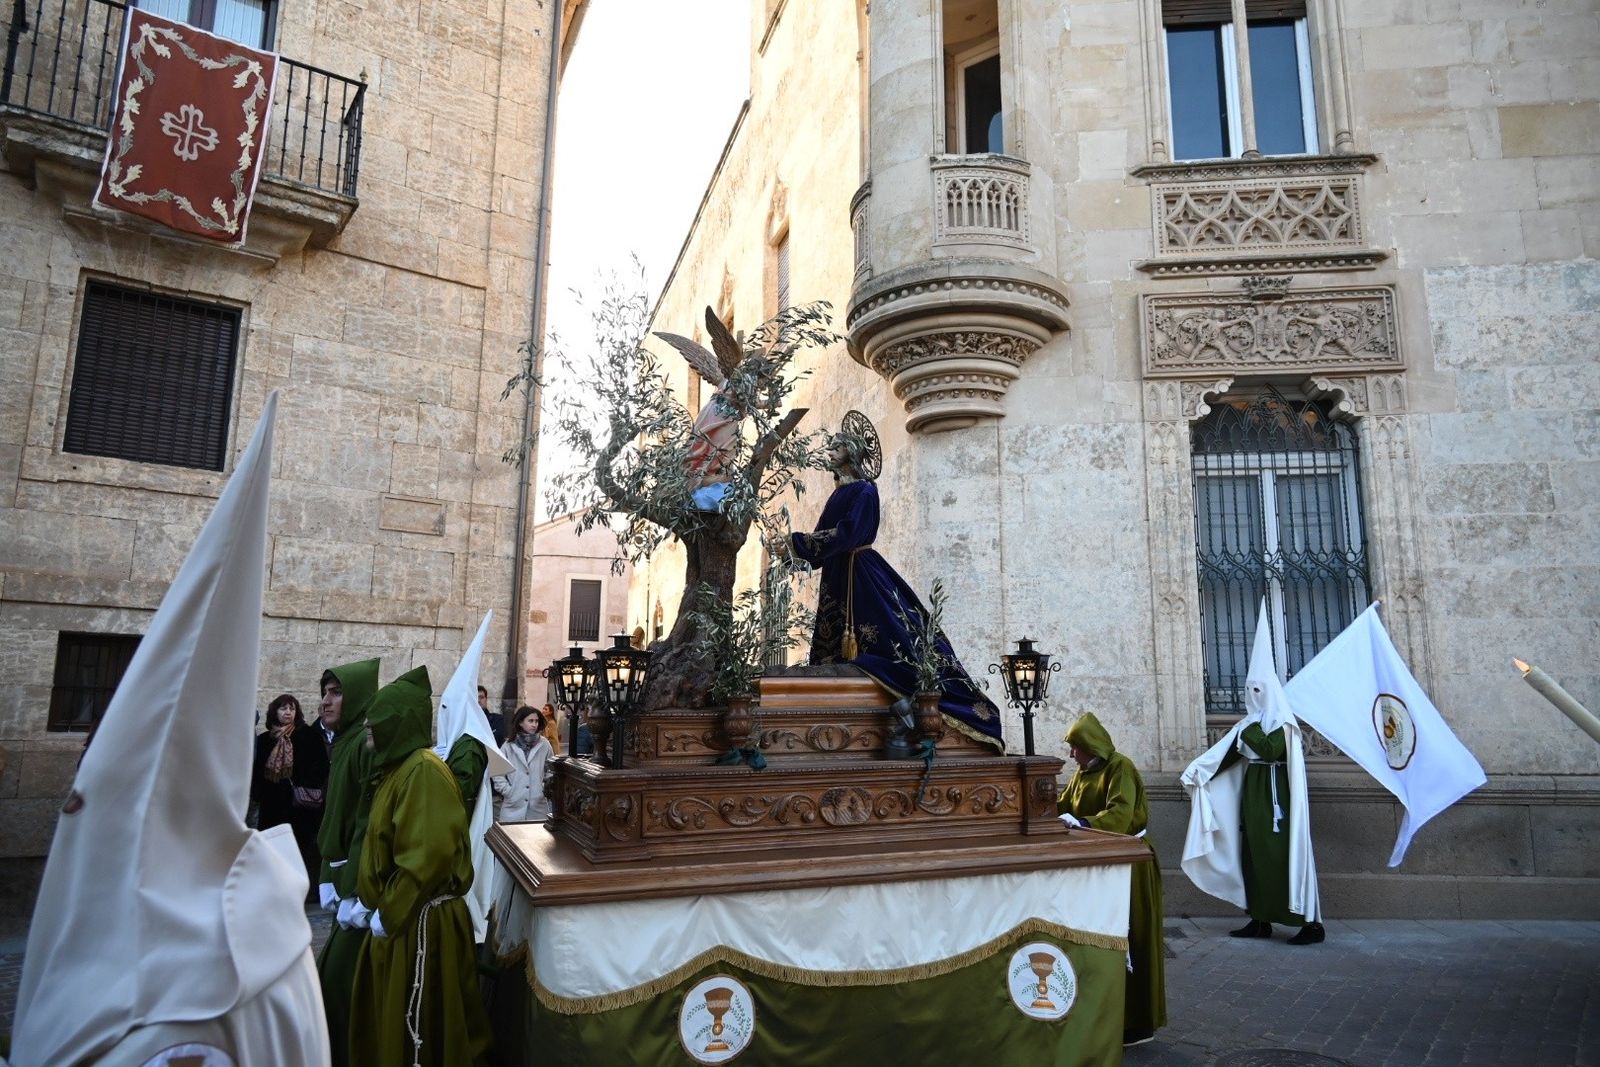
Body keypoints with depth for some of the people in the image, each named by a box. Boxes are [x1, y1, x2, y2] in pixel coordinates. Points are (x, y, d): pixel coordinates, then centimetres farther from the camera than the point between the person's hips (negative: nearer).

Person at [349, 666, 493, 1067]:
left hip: (419, 920, -9)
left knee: (414, 1022, 3)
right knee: (389, 1016, 19)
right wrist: (383, 907, 13)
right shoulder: (400, 766, 11)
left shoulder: (424, 769, -20)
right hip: (399, 914, 9)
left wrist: (389, 912, -17)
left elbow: (427, 855, -26)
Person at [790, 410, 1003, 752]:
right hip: (837, 578, 9)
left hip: (859, 576, -9)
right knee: (836, 649, 7)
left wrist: (797, 541, -20)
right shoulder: (840, 493, 18)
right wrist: (799, 545, 2)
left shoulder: (863, 491, -8)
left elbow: (846, 535, -20)